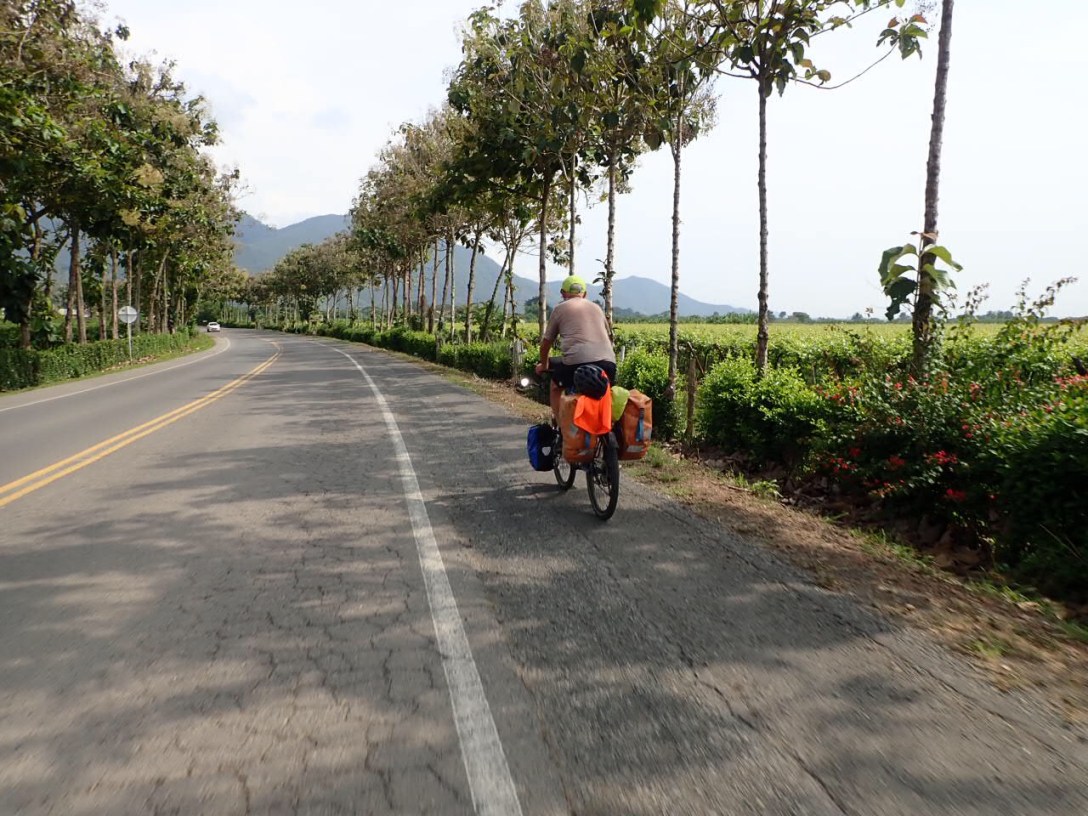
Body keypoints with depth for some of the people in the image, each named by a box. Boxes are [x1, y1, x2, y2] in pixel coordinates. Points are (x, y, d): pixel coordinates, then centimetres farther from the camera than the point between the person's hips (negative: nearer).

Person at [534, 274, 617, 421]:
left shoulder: (560, 309, 16)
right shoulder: (597, 307, 27)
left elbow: (546, 343, 21)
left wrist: (544, 364, 39)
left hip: (577, 361, -3)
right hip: (608, 361, 3)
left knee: (556, 387, 25)